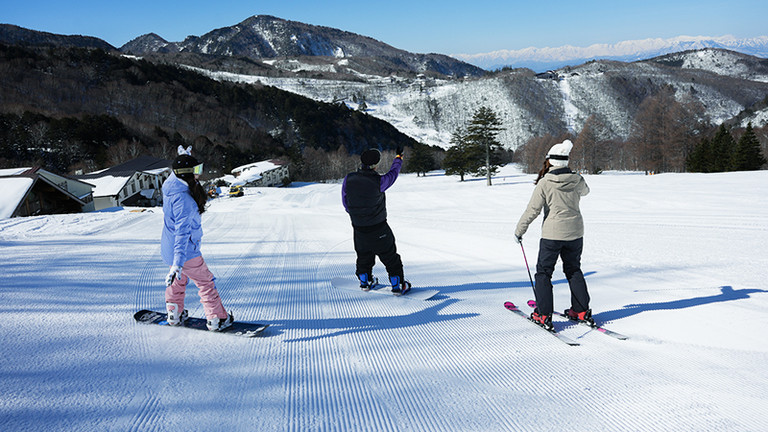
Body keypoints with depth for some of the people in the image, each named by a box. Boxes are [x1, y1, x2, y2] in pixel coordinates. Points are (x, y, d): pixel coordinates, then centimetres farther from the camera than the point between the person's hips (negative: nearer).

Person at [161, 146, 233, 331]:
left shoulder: (171, 185, -5)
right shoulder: (183, 200, -31)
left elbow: (176, 174, 25)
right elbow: (182, 233, -38)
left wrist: (183, 159, 35)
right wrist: (177, 264, -41)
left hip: (170, 247, 9)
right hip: (186, 252, -9)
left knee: (179, 279, 29)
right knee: (206, 282, 6)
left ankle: (174, 314, 40)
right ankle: (217, 319, 16)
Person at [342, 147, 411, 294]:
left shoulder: (349, 179, -13)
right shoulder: (378, 182, -24)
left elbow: (345, 202, 0)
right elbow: (393, 173, -2)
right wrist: (398, 157, 16)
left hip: (359, 230, 4)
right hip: (379, 229, -4)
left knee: (363, 256, 24)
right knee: (390, 257, 12)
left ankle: (365, 282, 40)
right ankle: (398, 285, 21)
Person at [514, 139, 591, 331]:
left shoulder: (544, 183, -14)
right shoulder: (577, 180, -2)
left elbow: (532, 210, -13)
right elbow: (585, 191, 23)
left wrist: (519, 230, -1)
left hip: (552, 234, -4)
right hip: (575, 233, 5)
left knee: (544, 272, 7)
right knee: (574, 270, 20)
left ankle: (543, 315, 4)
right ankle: (582, 311, 22)